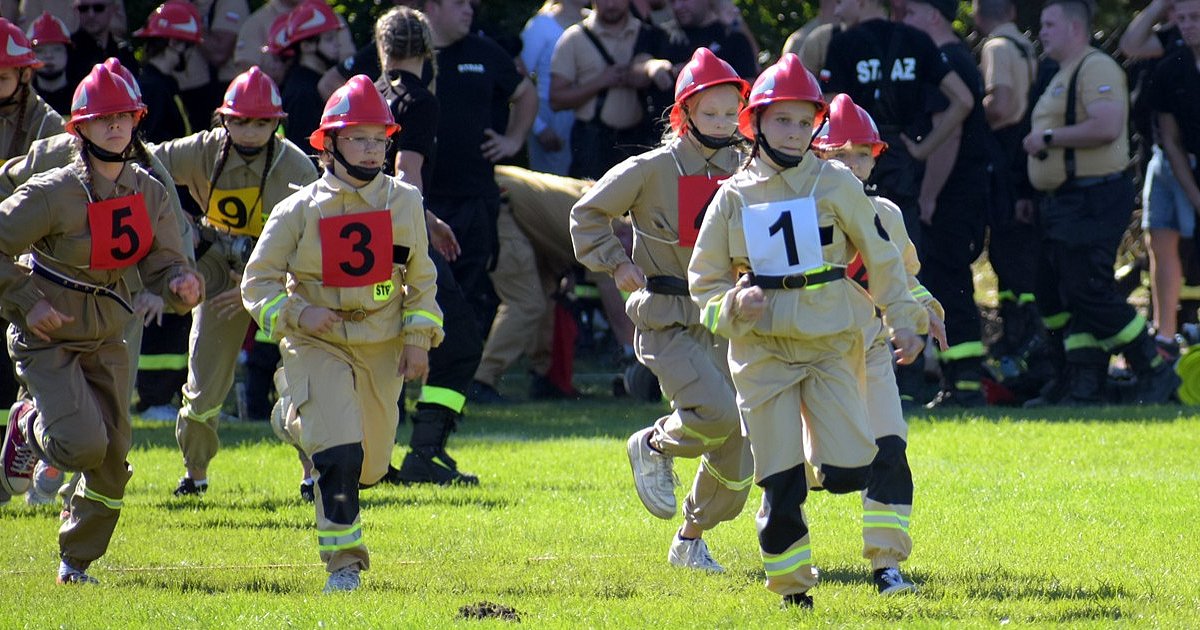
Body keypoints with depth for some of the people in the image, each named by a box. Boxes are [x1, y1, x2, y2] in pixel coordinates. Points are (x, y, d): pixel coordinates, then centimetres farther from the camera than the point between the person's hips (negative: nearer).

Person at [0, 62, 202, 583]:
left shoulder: (149, 193, 0)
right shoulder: (54, 192, -18)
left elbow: (162, 264, 2)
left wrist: (181, 283, -21)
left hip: (106, 339, 6)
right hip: (46, 338, -6)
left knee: (112, 462, 4)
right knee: (84, 443, -21)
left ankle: (77, 561, 23)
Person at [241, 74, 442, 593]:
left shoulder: (404, 203, 0)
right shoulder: (299, 211, -9)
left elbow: (421, 278, 11)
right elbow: (258, 281, -5)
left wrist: (418, 339, 1)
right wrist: (298, 312, -22)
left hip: (382, 349, 4)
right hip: (318, 345, -4)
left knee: (370, 468, 11)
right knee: (340, 453, -21)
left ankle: (298, 420, 43)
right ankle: (343, 560, -7)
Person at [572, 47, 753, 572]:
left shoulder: (744, 170, 6)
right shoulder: (654, 169, -7)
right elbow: (587, 214, 2)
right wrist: (615, 263, -6)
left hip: (720, 320, 5)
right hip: (666, 320, -5)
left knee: (737, 450, 2)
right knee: (716, 413, -25)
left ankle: (690, 541, 22)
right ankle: (653, 447, 6)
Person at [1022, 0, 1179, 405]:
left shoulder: (1096, 68, -12)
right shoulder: (1062, 75, 21)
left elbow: (1106, 126, -26)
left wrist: (1048, 137, -18)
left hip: (1092, 200, -11)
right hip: (1062, 202, 11)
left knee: (1091, 296, -12)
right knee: (1056, 296, 8)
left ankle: (1155, 374, -3)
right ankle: (1081, 384, 11)